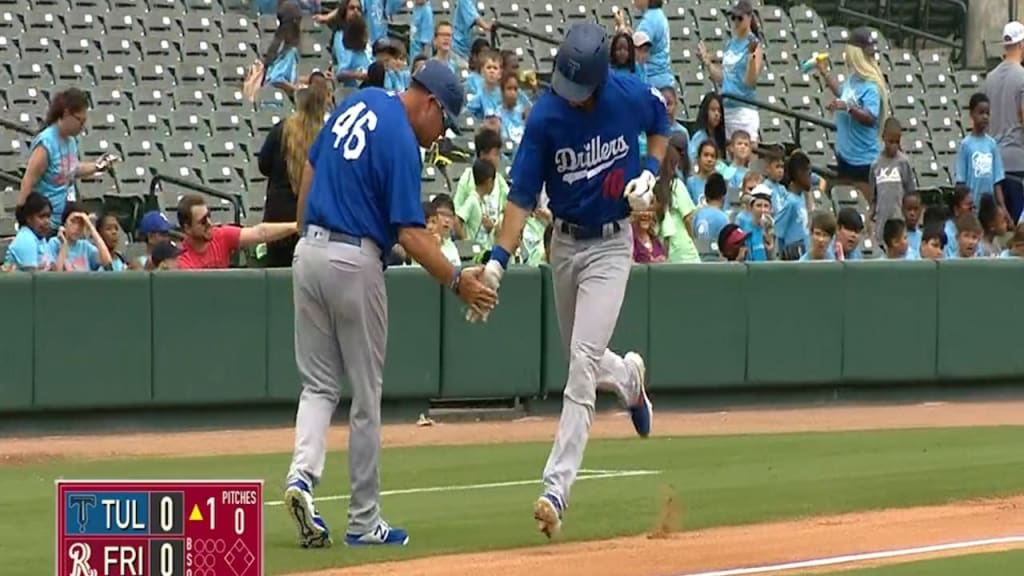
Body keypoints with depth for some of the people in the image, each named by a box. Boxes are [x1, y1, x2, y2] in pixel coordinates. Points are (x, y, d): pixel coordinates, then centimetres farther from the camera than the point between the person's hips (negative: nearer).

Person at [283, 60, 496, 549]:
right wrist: (457, 281, -18)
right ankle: (364, 522, 8)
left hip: (309, 250, 7)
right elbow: (410, 233, -20)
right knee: (366, 397, 3)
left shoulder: (358, 104, 9)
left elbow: (310, 169, 17)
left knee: (319, 384, 11)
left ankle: (302, 475, -15)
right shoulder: (403, 143, -15)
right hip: (355, 263, -7)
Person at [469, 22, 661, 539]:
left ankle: (556, 490, -18)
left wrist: (649, 174, -8)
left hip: (611, 246, -2)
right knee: (582, 361, 16)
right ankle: (627, 376, 55)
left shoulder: (632, 96, -15)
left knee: (582, 361, -14)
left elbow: (660, 123, 10)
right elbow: (522, 195, -18)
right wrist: (497, 261, -29)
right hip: (564, 244, 2)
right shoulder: (545, 117, -17)